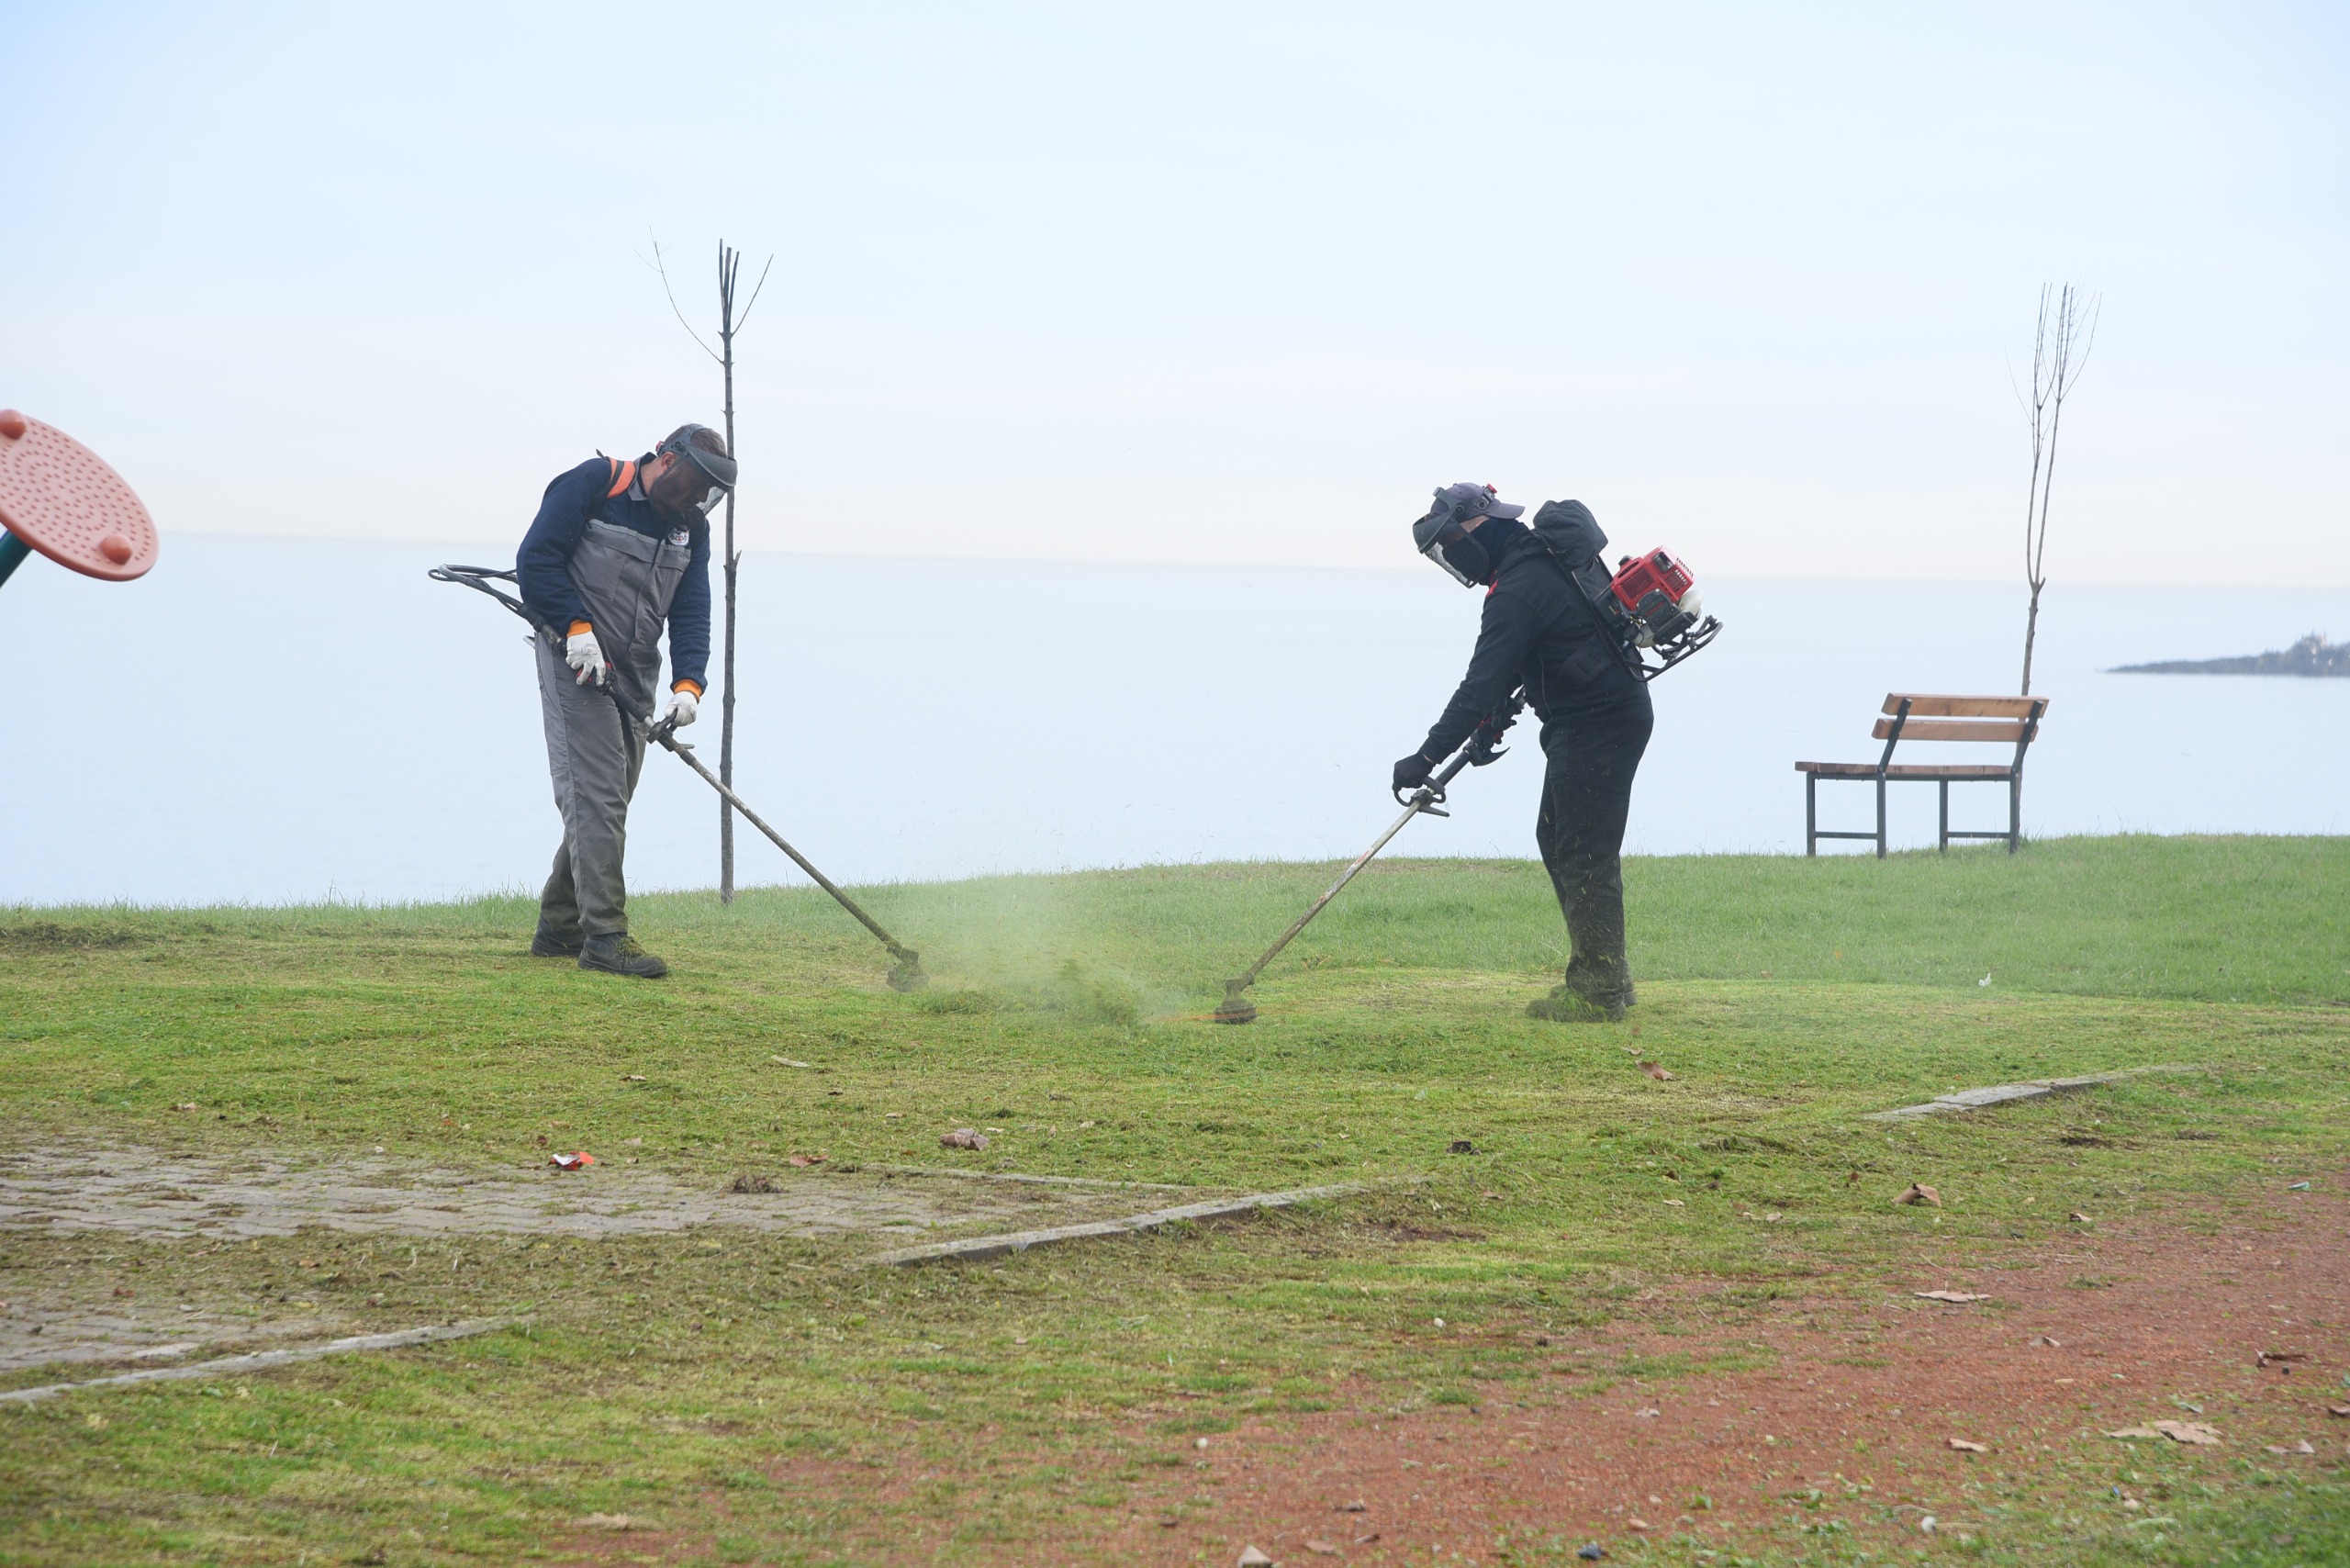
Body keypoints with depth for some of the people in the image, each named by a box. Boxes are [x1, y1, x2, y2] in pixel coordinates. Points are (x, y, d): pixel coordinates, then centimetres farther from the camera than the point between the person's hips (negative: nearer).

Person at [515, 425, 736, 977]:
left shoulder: (691, 530, 11)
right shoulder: (591, 485, -8)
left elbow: (691, 615, 5)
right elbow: (536, 560, -10)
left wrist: (688, 682, -11)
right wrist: (577, 625, -19)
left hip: (635, 679, 7)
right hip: (576, 664, -7)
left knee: (606, 803, 10)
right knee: (596, 799, -13)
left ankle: (558, 928, 22)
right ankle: (605, 936, -15)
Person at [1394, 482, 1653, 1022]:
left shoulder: (1518, 589, -20)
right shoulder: (1541, 556, 11)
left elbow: (1481, 685, -25)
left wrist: (1428, 756, -25)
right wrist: (1502, 709, 19)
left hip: (1596, 727, -11)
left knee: (1584, 855, -7)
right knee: (1557, 840, 15)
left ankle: (1598, 992, -4)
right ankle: (1607, 977, 19)